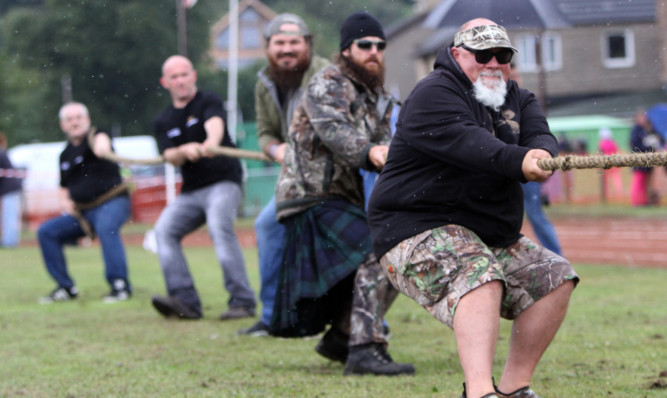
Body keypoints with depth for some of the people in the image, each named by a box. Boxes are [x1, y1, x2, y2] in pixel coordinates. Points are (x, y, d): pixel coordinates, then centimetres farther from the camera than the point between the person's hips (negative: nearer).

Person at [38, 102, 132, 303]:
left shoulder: (94, 136, -7)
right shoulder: (65, 155, 13)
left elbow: (101, 138, -35)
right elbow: (64, 188, 25)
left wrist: (102, 147, -61)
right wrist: (65, 201, 1)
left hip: (113, 202, -7)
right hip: (83, 212, 7)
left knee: (106, 227, -37)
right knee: (46, 232, -3)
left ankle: (120, 285, -37)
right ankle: (66, 288, 2)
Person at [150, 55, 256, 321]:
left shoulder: (209, 102, 0)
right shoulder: (163, 122, 14)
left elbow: (215, 124, -23)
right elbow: (170, 157, -1)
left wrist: (211, 143, -47)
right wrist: (184, 151, -25)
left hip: (223, 181, -5)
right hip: (190, 191, 6)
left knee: (220, 227, -29)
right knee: (164, 229, -16)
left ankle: (242, 301, -29)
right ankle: (185, 301, -20)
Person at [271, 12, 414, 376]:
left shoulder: (376, 97, 17)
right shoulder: (327, 86, -10)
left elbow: (383, 145, 2)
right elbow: (334, 131, -29)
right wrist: (370, 152, -47)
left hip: (344, 198, 10)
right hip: (312, 198, -10)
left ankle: (340, 336, 26)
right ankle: (364, 349, -31)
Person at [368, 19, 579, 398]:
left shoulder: (518, 100, 14)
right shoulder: (433, 94, -11)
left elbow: (541, 137, -6)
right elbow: (467, 143, -30)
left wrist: (542, 156, -32)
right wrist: (519, 161, -47)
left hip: (493, 238, 9)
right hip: (419, 231, -9)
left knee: (555, 277, 4)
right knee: (479, 277, -34)